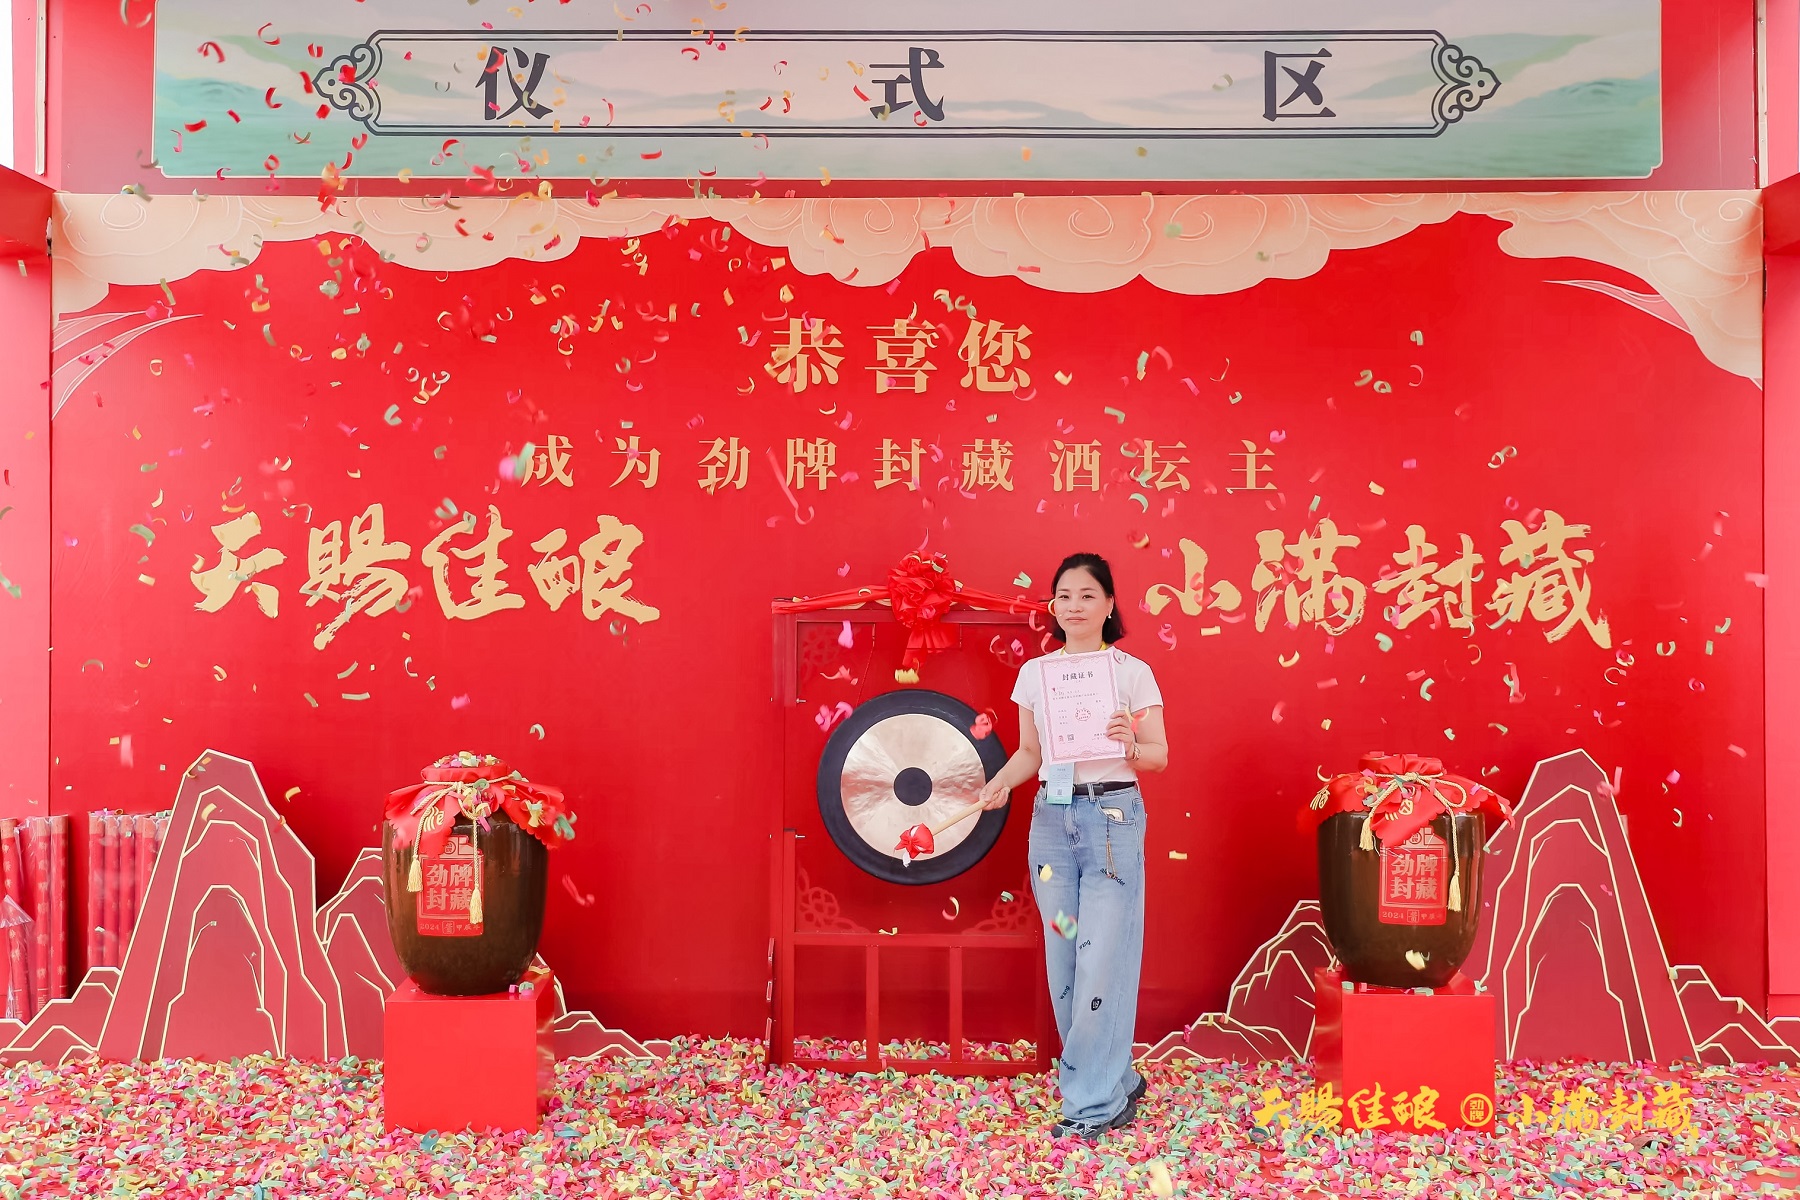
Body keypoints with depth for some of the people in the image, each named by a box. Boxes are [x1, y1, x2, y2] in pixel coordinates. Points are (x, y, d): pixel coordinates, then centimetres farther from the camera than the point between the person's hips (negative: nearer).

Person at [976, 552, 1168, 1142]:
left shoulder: (1132, 672, -2)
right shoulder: (1035, 673, 8)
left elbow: (1160, 756, -1)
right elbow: (1029, 751, 14)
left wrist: (1128, 745, -22)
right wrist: (1002, 781, -6)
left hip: (1113, 816, -4)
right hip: (1052, 816, 4)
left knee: (1103, 960, -7)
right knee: (1064, 959, 7)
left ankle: (1092, 1102, 2)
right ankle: (1116, 1082, 22)